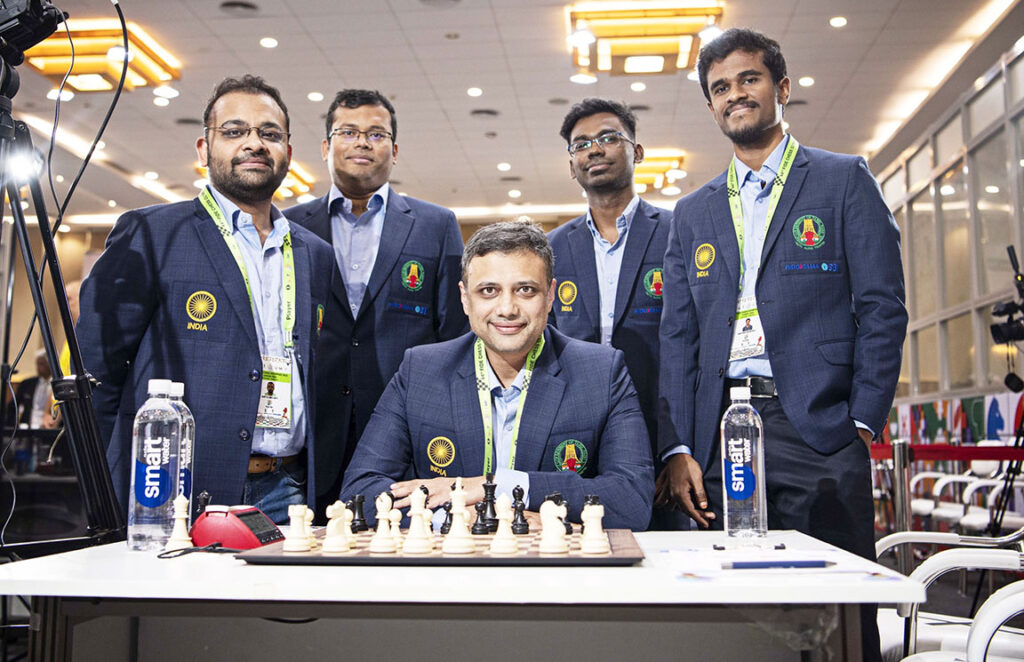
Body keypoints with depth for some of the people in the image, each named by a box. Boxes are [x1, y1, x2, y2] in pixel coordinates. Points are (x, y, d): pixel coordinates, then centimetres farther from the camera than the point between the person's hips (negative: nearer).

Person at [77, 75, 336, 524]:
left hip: (285, 498, 4)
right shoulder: (149, 234, 1)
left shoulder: (317, 257, 15)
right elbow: (94, 365, 2)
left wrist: (319, 497, 8)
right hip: (177, 500, -3)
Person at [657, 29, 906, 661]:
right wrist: (678, 449, 1)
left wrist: (862, 425, -8)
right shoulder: (693, 212, 17)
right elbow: (678, 336, 11)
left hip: (816, 430, -3)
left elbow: (882, 308, 1)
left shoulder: (844, 180, 8)